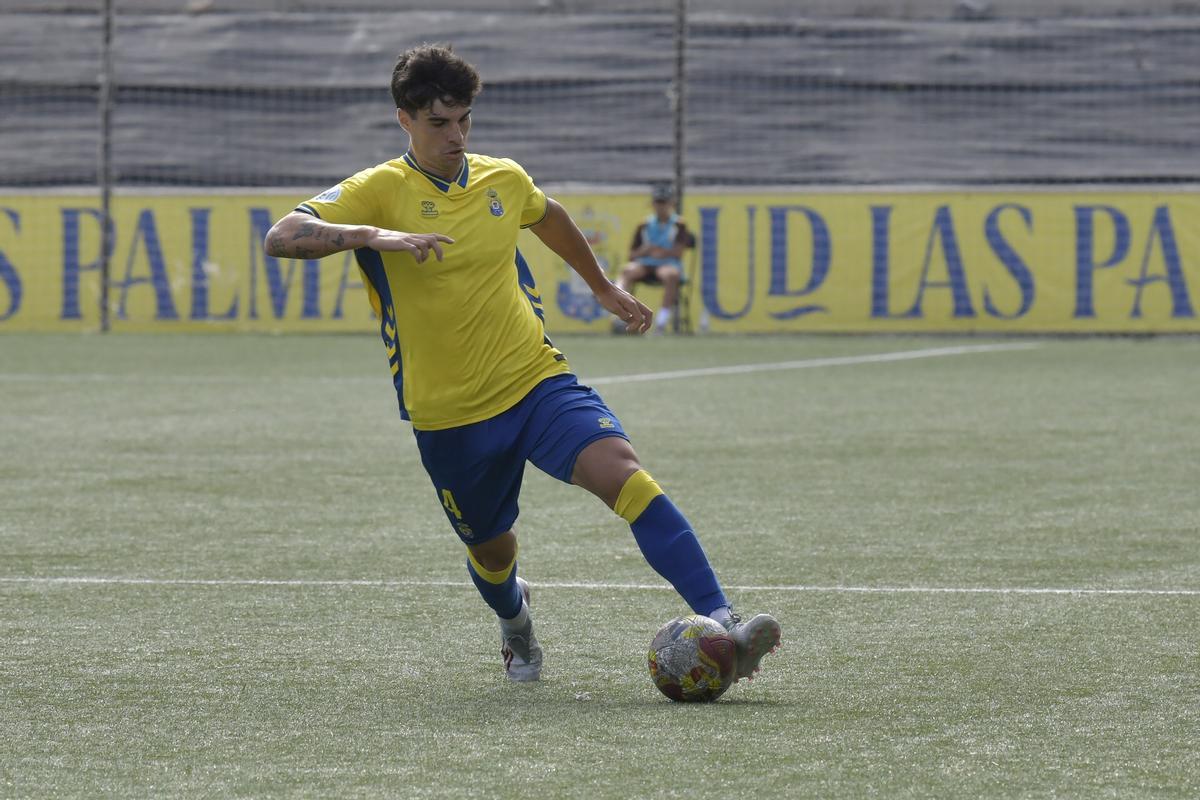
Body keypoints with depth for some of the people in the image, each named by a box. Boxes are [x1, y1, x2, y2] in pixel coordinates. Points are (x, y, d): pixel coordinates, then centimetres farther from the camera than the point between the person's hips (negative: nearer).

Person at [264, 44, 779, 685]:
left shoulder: (504, 180, 6)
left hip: (537, 382, 2)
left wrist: (604, 288, 42)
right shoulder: (379, 191, -8)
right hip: (448, 415, -2)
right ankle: (515, 622, 53)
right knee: (492, 552, 13)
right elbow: (282, 238, -22)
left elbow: (550, 220, 30)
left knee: (621, 469, -24)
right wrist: (374, 235, -37)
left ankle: (720, 625, -32)